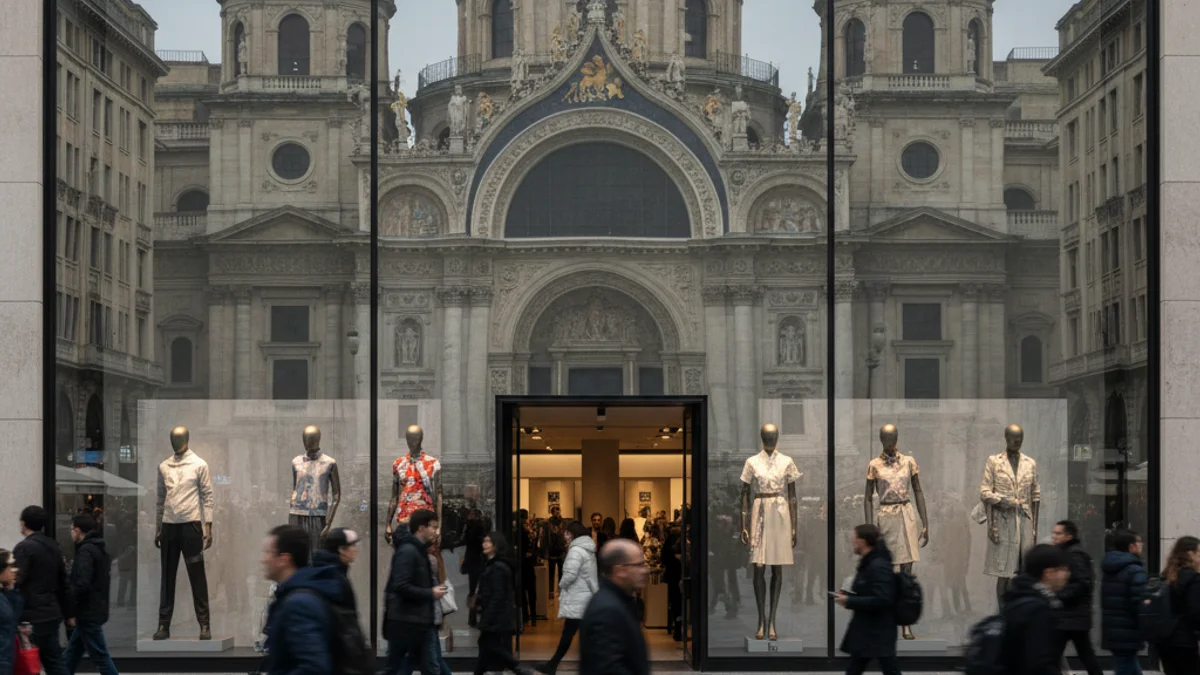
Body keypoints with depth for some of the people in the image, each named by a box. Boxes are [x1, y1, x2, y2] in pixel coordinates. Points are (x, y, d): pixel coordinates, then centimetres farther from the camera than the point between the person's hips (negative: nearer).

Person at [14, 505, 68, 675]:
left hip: (32, 617, -8)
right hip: (52, 614, 8)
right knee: (54, 661, 11)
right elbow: (63, 582, 18)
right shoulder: (54, 547, 13)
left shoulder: (24, 548, -12)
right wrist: (65, 611, 22)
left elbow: (16, 581, -18)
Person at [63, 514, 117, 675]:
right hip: (97, 611, 10)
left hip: (88, 614, -10)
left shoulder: (85, 551, -15)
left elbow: (82, 584, -24)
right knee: (70, 656, 15)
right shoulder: (100, 550, 15)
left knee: (100, 657, -5)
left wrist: (72, 612, -16)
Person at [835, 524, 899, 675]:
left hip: (879, 633, -10)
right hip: (863, 632, 10)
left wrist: (849, 602, -21)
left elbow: (881, 600, -26)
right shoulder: (867, 564, 12)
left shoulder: (879, 566, -18)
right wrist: (848, 596, 4)